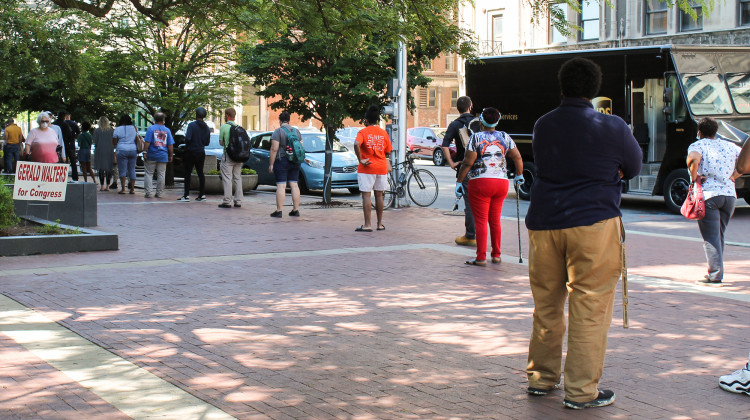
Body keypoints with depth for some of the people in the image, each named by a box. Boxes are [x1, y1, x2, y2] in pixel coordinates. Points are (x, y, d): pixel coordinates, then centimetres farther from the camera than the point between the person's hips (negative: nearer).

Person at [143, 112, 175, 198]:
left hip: (151, 155, -2)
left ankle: (148, 192, -3)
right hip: (163, 156, 2)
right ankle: (159, 193, 9)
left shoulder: (151, 128, -4)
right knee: (161, 175, 7)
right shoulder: (167, 130, 5)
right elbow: (170, 145, 4)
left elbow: (147, 142, -11)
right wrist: (170, 156, 12)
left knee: (149, 174, 3)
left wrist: (145, 152, -7)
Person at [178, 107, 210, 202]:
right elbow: (207, 142, 10)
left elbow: (188, 138, -22)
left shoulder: (192, 125, -12)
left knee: (187, 173, -2)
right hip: (201, 153, 5)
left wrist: (186, 144, -2)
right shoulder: (207, 128, 6)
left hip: (191, 152, -5)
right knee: (200, 173, 11)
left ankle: (186, 195, -5)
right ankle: (202, 195, 11)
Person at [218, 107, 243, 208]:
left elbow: (221, 142, -2)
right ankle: (238, 201, 13)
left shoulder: (224, 127, -7)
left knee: (227, 178, -3)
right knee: (238, 178, 11)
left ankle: (227, 202, -5)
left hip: (228, 155, -5)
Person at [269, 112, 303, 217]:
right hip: (295, 163, 6)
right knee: (294, 185, 8)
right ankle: (296, 210, 9)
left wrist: (271, 164, -11)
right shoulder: (296, 131, 9)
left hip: (281, 162, -6)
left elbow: (274, 149, -15)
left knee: (281, 186, -7)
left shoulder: (278, 132, -10)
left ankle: (278, 211, -8)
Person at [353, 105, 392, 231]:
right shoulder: (383, 133, 7)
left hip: (367, 168, -4)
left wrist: (360, 159, -18)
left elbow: (356, 144, -24)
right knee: (379, 195, 12)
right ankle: (380, 224, 17)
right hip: (381, 168, 4)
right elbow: (387, 152, 11)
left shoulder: (363, 132, -5)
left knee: (366, 195, -3)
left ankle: (368, 225, -7)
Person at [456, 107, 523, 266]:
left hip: (480, 183, -4)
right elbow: (518, 158, 12)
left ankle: (481, 258, -4)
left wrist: (459, 182, -1)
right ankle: (496, 255, 19)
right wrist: (519, 175, 27)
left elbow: (468, 163, -9)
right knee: (495, 220, 14)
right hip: (501, 182, 4)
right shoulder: (505, 137, 8)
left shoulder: (476, 137, -5)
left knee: (481, 220, -2)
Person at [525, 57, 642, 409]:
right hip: (593, 223, -5)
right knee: (589, 307, 0)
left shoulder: (542, 126, 8)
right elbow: (632, 169, 8)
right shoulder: (612, 127, -5)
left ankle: (540, 378, 24)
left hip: (543, 222, 5)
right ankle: (581, 390, 2)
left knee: (546, 304, 14)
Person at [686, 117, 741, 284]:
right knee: (719, 235, 16)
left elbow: (693, 159, -25)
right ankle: (716, 272, 19)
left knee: (711, 237, -4)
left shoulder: (698, 145, -2)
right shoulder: (730, 146, 15)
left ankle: (715, 275, -7)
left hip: (708, 195, -5)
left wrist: (694, 177, -11)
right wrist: (734, 175, 11)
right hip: (730, 194, 5)